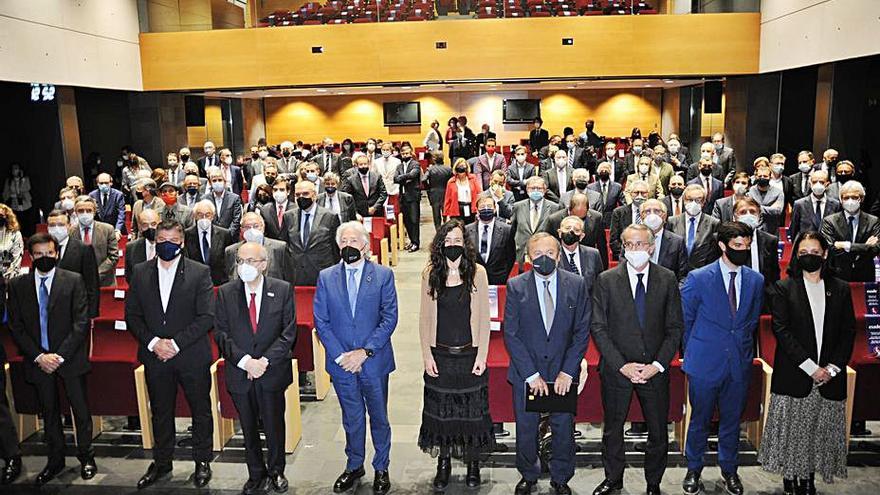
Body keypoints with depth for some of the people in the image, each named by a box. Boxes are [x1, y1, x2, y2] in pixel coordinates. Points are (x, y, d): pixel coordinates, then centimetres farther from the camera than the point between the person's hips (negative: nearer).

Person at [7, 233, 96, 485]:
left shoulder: (74, 281, -3)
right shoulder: (17, 285, 4)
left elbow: (81, 322, -7)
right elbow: (16, 327, 2)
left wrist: (61, 355, -14)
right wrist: (39, 356, -9)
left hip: (70, 358, -2)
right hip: (37, 360, 2)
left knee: (81, 410, 5)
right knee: (49, 412, 13)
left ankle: (86, 457, 21)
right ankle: (55, 460, 27)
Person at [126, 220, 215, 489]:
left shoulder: (200, 273, -6)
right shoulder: (140, 272, 4)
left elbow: (206, 317, -11)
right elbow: (131, 315, 3)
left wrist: (176, 343, -17)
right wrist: (153, 342, -11)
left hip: (192, 356, -2)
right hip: (155, 356, 3)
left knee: (201, 411, 9)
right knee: (160, 413, 16)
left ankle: (202, 461, 26)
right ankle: (161, 462, 33)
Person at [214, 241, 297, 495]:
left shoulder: (283, 290, -4)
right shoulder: (225, 292, -1)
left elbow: (288, 333, -7)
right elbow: (221, 333, -3)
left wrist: (265, 361, -16)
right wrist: (245, 360, -15)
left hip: (272, 372, -1)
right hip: (239, 373, 1)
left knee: (274, 426, 11)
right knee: (248, 429, 14)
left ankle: (276, 471, 33)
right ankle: (256, 475, 32)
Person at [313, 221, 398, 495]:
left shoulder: (383, 275, -4)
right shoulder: (326, 278, 1)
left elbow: (389, 318, -8)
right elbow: (321, 322, 0)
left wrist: (365, 352, -15)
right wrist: (340, 355, -10)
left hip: (374, 361, -1)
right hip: (341, 362, 2)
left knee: (379, 417, 12)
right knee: (352, 418, 16)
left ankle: (381, 468, 31)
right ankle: (354, 465, 36)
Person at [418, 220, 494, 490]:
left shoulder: (477, 272, -4)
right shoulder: (430, 274, -1)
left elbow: (484, 317, -3)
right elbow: (424, 318, 2)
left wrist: (481, 355, -7)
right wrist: (427, 355, -2)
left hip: (469, 354, -1)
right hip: (440, 355, 1)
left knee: (472, 408, 8)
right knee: (440, 409, 10)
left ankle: (473, 462, 26)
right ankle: (443, 463, 27)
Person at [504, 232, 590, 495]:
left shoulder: (576, 284, -5)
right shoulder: (516, 286, -8)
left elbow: (582, 331, -3)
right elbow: (511, 334, -8)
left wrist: (567, 372, -10)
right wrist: (531, 375, -13)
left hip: (563, 372, 1)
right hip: (526, 372, 0)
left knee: (564, 428, 12)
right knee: (526, 428, 13)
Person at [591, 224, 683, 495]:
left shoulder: (668, 279, -1)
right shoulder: (606, 280, -6)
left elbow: (675, 327, 0)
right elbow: (598, 327, -7)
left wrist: (658, 365, -10)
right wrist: (622, 365, -13)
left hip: (655, 370, 1)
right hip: (616, 369, -1)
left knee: (659, 432, 12)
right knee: (613, 429, 14)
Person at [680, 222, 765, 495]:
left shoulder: (756, 281, 3)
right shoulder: (698, 278, -8)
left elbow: (752, 321, 14)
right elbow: (684, 320, 0)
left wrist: (744, 350, 10)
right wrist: (692, 353, 4)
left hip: (739, 364, 3)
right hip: (705, 363, -3)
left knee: (732, 421, 15)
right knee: (700, 420, 9)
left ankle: (729, 470, 34)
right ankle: (694, 470, 27)